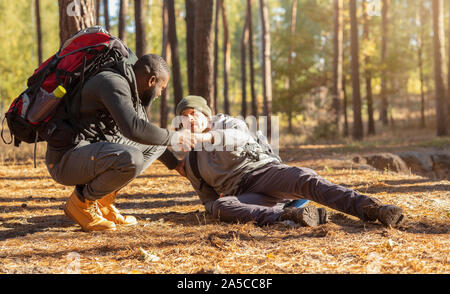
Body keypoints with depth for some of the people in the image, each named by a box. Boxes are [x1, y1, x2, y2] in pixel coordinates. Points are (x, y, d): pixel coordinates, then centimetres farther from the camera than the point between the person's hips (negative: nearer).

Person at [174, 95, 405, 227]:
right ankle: (290, 215, -52)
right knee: (220, 207, -34)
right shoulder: (191, 163, 25)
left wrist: (209, 137, -29)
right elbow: (208, 199, 27)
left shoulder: (226, 124, 13)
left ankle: (372, 208, -52)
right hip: (246, 198, 2)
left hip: (265, 170, -2)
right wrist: (214, 206, 2)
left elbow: (242, 137, -12)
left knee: (304, 179, -35)